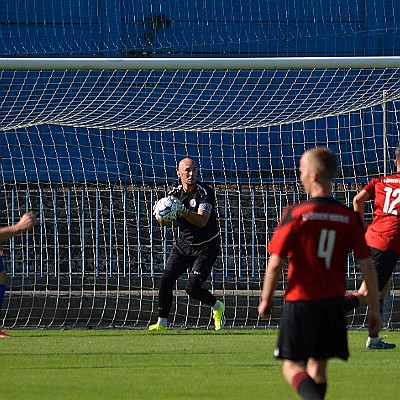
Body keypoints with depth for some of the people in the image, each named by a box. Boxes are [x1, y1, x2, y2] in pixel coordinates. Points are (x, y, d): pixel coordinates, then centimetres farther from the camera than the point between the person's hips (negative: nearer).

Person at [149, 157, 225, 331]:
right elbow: (163, 221, -6)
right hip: (183, 244, 5)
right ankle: (161, 323, 4)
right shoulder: (175, 193, -2)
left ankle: (217, 307, 17)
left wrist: (184, 211, -45)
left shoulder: (205, 192, -17)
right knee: (166, 281, -6)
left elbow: (202, 221, -29)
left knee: (192, 288, -11)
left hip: (206, 246, -5)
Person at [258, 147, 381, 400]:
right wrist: (375, 308, 7)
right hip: (334, 303, 4)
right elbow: (367, 266, -1)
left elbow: (275, 264, -10)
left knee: (292, 366, 1)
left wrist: (266, 299, 5)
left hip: (300, 301, -4)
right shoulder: (349, 218, 0)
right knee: (318, 366, 16)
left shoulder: (295, 214, -11)